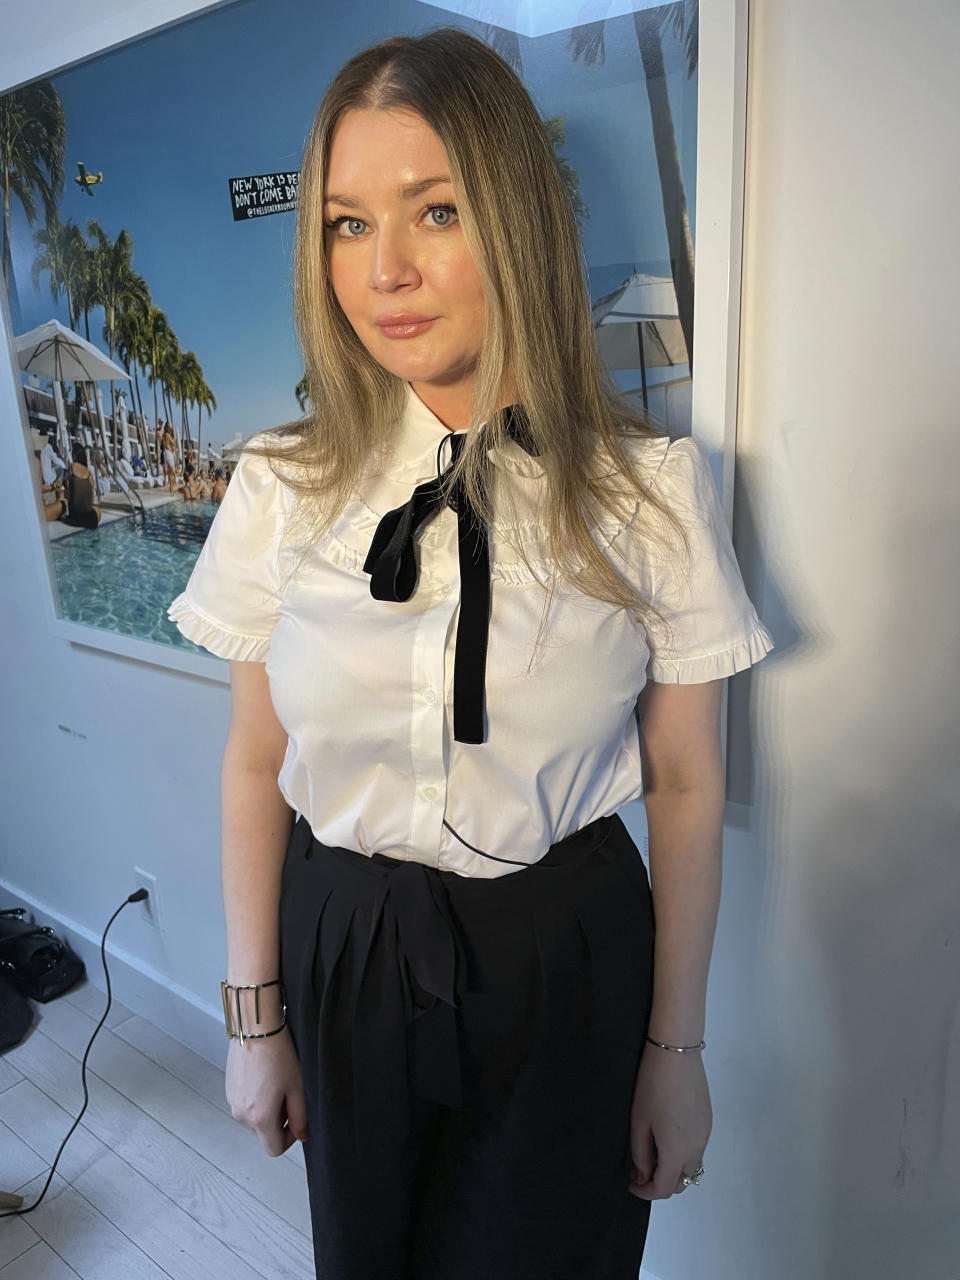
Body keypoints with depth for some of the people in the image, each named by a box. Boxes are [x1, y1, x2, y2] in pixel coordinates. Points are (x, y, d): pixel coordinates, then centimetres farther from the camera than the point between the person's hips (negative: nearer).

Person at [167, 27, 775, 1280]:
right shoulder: (281, 487, -9)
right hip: (342, 951, 2)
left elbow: (686, 789, -7)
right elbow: (256, 764, -2)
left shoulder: (654, 493, -13)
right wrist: (255, 1016, 4)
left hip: (564, 964, -1)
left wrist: (676, 1049, 0)